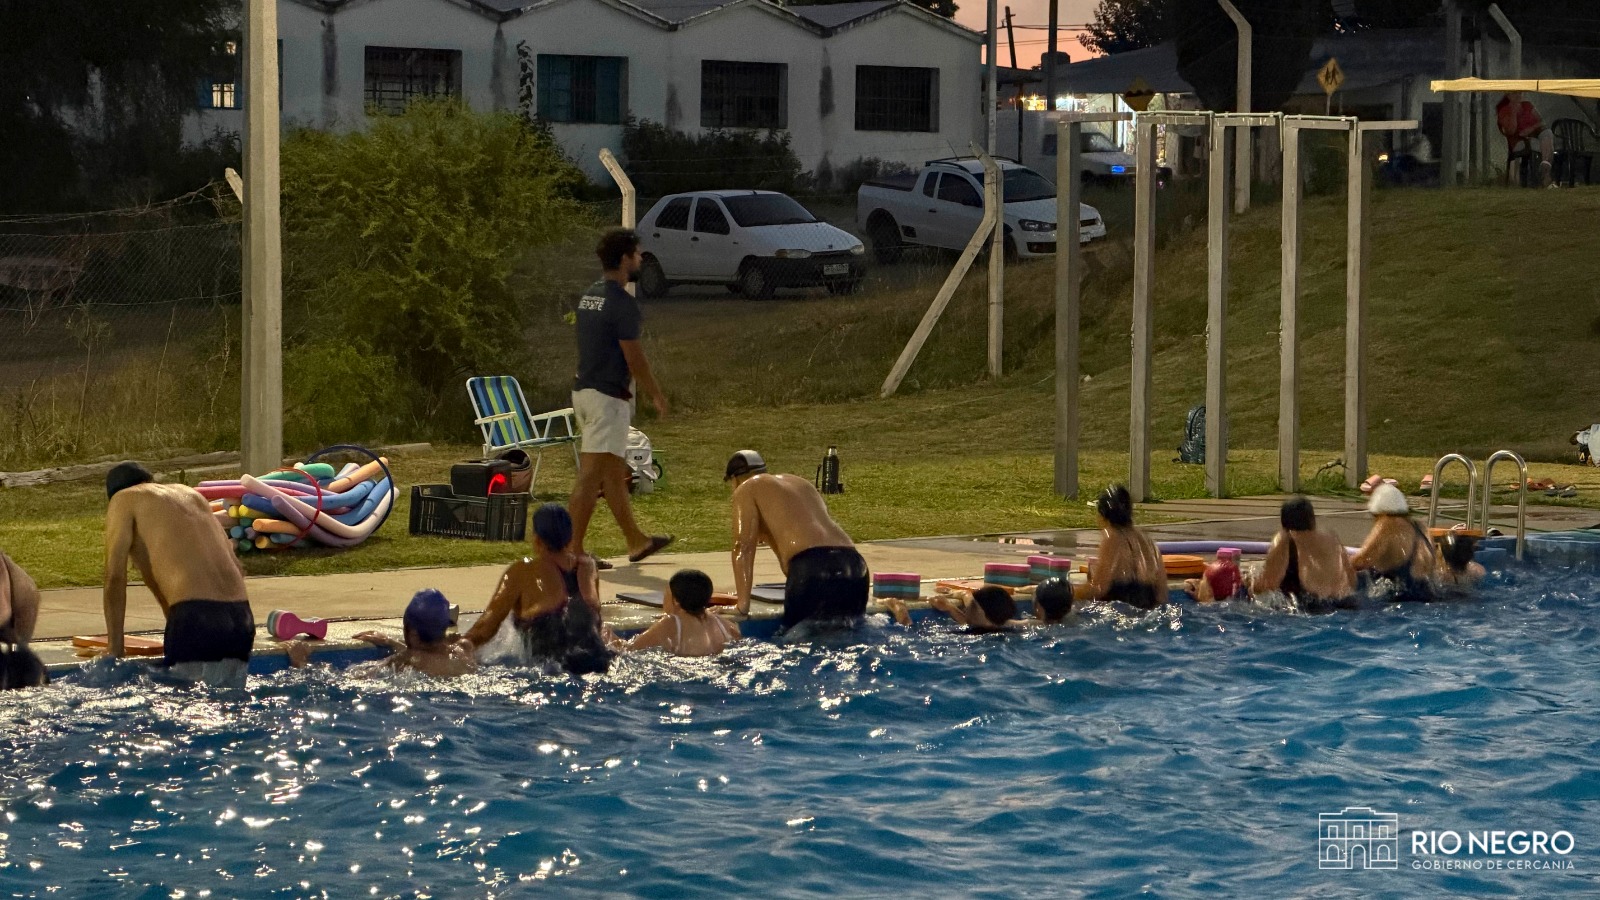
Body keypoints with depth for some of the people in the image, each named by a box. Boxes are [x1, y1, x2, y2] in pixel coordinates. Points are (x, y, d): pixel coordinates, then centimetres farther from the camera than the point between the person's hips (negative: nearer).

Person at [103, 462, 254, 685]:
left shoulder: (124, 500, 12)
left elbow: (115, 578, 3)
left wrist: (114, 649, 7)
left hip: (195, 616, -6)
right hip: (242, 617, 6)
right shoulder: (191, 494, 29)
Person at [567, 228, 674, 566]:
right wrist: (657, 395, -2)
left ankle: (636, 541, 29)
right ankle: (574, 551, -11)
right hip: (608, 396, -10)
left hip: (583, 390, 10)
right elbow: (634, 357, -15)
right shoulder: (622, 302, -16)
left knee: (615, 473, 18)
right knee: (591, 476, -9)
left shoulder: (588, 297, 12)